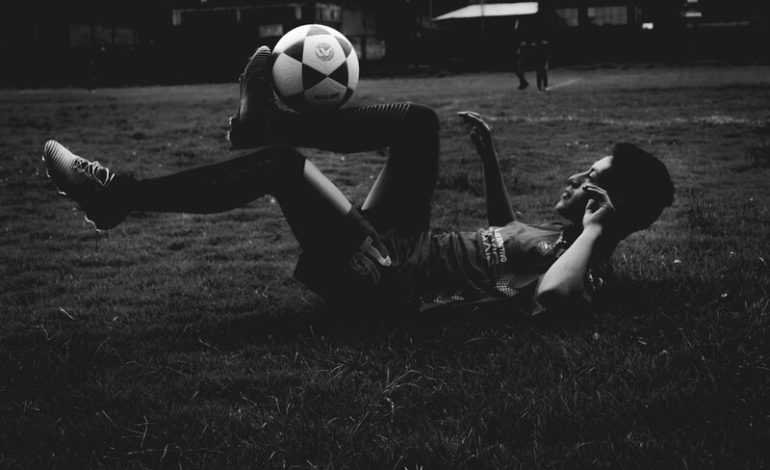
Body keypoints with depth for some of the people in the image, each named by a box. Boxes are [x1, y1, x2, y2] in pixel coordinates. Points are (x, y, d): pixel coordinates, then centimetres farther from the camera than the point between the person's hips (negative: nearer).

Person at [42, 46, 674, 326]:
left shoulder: (585, 263, -18)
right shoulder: (562, 235, 9)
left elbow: (549, 299, -43)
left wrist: (594, 229, -29)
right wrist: (488, 154, 22)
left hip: (380, 282, -9)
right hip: (400, 249, 9)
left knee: (284, 164, -21)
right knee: (417, 122, 3)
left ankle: (118, 197, -7)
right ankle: (267, 121, 8)